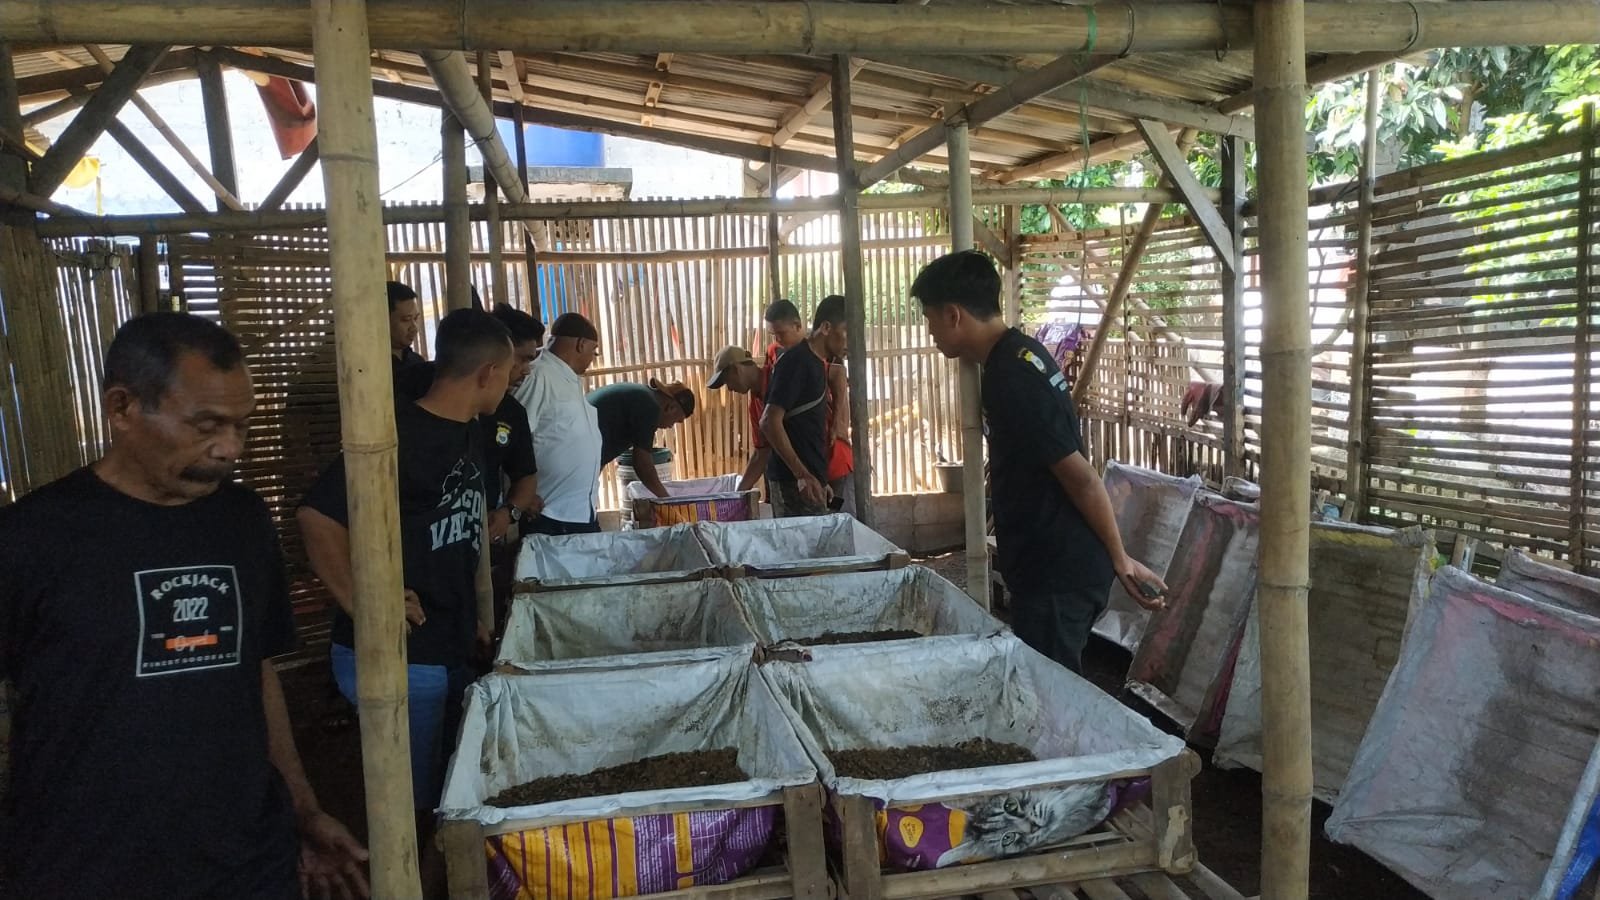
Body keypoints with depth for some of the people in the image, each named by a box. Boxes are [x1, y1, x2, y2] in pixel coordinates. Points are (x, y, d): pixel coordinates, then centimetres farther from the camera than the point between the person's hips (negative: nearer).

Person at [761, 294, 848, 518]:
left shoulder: (815, 363, 15)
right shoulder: (797, 362, -14)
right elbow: (770, 422, -21)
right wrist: (802, 474, -23)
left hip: (809, 477, 9)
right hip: (794, 482, -9)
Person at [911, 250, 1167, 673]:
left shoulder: (1011, 379, -23)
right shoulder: (1020, 352, 8)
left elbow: (1080, 477, -21)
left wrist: (1120, 558, -12)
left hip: (1056, 576, -10)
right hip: (1052, 566, 10)